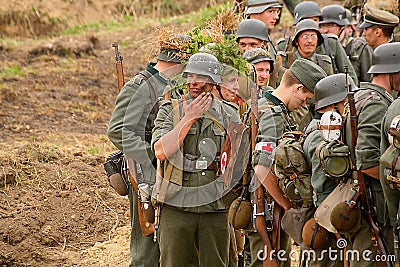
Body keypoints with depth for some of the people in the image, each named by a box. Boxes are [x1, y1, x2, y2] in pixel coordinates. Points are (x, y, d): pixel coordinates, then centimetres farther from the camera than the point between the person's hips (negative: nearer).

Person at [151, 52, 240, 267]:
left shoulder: (229, 116, 8)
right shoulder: (170, 111, 3)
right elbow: (161, 152, -12)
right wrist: (188, 118, -13)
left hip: (216, 209, 1)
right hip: (176, 207, -1)